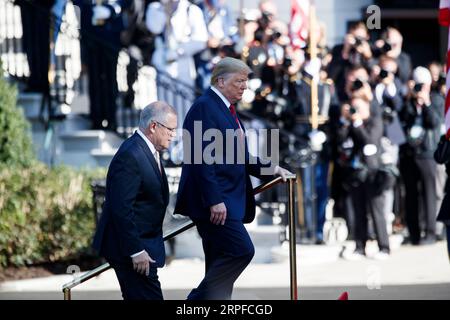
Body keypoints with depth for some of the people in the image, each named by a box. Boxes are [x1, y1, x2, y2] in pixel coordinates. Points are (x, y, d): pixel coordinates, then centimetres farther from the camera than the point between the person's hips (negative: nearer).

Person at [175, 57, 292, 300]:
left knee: (220, 266, 8)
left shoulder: (225, 108, 19)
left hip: (227, 199, 10)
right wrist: (214, 200, -23)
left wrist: (271, 168, 15)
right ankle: (200, 299, -9)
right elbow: (201, 158, -19)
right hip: (214, 200, -10)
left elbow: (238, 157, 26)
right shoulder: (205, 107, -11)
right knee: (241, 250, -17)